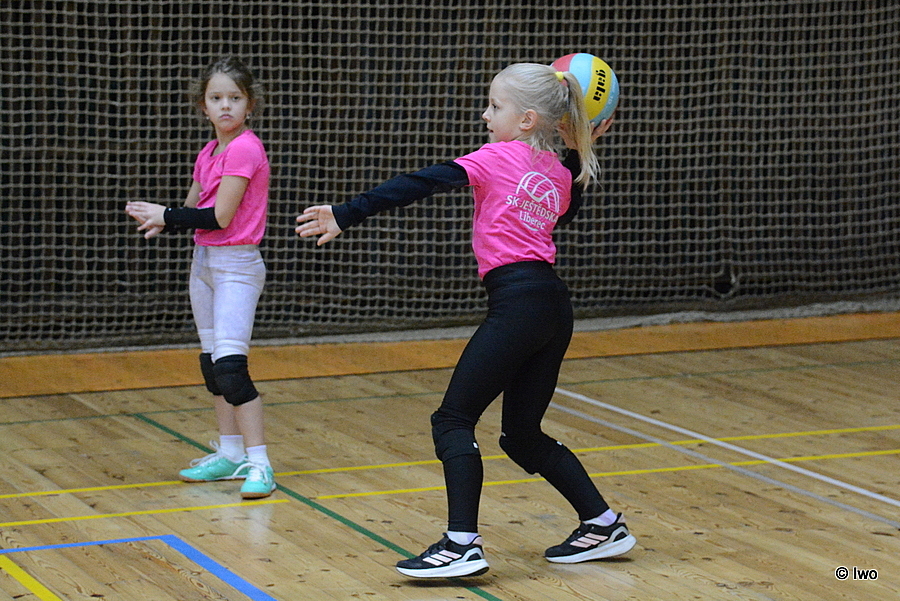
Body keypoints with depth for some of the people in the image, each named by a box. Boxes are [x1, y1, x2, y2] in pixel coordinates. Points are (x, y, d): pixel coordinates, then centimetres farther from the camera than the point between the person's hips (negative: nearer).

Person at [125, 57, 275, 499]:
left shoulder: (244, 149, -16)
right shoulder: (209, 152, 10)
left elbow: (219, 217, -20)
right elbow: (194, 209, 11)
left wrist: (166, 216, -10)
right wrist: (158, 222, -10)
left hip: (236, 267, -9)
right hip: (204, 262, 9)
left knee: (229, 365, -17)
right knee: (211, 362, 14)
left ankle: (259, 464, -16)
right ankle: (230, 454, 25)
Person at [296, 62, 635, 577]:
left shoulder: (497, 158, -4)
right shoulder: (559, 173, 16)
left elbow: (419, 185, -11)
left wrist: (346, 216, -14)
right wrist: (580, 150, 33)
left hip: (518, 299, -8)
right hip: (555, 305, 8)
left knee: (454, 420, -5)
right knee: (523, 435, 19)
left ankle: (463, 544, -14)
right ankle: (604, 525, 21)